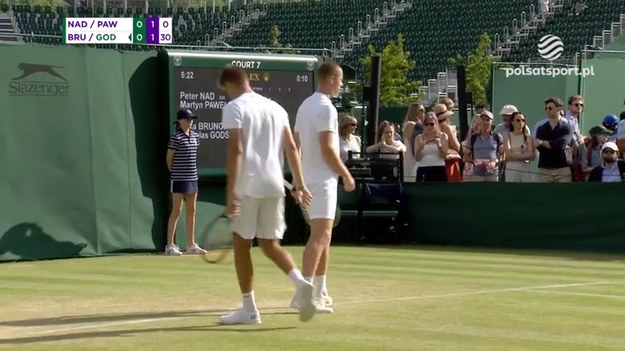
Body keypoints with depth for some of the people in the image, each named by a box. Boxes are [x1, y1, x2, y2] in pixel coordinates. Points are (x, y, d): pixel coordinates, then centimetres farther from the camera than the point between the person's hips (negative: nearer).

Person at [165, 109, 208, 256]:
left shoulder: (195, 136, 9)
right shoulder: (176, 138, -12)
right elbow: (169, 158, -5)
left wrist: (190, 171, 14)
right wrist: (175, 173, 6)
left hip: (192, 178, 7)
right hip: (179, 179, -7)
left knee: (191, 211, 10)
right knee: (176, 211, -5)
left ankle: (191, 244, 17)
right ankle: (170, 245, -1)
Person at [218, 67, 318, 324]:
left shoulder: (234, 108, -4)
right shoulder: (276, 108, 14)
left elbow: (236, 150, -14)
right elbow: (291, 148, 11)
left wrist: (230, 191, -16)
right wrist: (299, 185, 13)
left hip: (248, 186, -6)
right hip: (274, 185, 6)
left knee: (241, 244, 7)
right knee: (270, 244, 11)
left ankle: (249, 309, 8)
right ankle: (299, 281, -17)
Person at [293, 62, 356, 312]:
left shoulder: (305, 106, 15)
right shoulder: (326, 108, -13)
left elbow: (296, 145, 17)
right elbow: (327, 148, -19)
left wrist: (298, 180, 21)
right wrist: (346, 175, -11)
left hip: (309, 178, 10)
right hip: (323, 179, -10)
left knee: (323, 235, 16)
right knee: (320, 235, -15)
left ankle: (320, 292, 21)